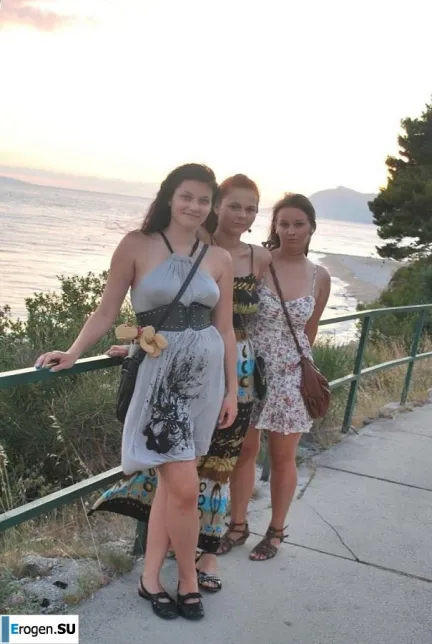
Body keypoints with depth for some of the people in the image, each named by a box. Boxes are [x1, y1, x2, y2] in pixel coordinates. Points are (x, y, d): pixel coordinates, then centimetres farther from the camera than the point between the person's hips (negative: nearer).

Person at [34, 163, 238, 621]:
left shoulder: (219, 259, 6)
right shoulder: (136, 245, -3)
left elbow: (225, 329, 9)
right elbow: (107, 311, -2)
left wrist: (232, 389, 8)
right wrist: (73, 353, -13)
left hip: (207, 373, 4)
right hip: (160, 374, -4)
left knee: (170, 479, 9)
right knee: (184, 487, -5)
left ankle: (151, 579, 25)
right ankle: (188, 581, 19)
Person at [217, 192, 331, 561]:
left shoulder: (320, 278, 0)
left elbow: (309, 330, 11)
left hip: (290, 376, 1)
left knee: (283, 458, 12)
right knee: (244, 451, 10)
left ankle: (276, 531, 31)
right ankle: (238, 526, 30)